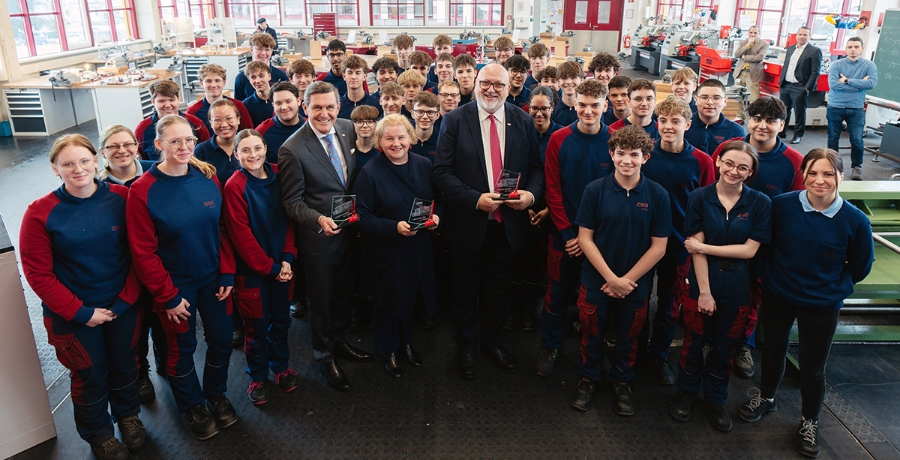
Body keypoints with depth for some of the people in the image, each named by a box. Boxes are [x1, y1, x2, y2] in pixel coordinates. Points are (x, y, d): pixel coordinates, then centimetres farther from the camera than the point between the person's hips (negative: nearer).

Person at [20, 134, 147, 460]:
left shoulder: (122, 198, -10)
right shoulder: (40, 213, -15)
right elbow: (38, 274, -11)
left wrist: (126, 299, -10)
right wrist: (80, 312, -14)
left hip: (123, 307, 2)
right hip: (73, 315, -2)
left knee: (125, 365, 20)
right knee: (91, 375, 15)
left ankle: (128, 414, 48)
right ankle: (98, 433, 41)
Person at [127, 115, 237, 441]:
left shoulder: (208, 177, -5)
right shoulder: (143, 190, -16)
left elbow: (222, 229, 1)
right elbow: (143, 252, -14)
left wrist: (227, 274, -4)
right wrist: (168, 296, -12)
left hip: (213, 279, 4)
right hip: (176, 285, -3)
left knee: (221, 340, 14)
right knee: (182, 347, 14)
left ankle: (216, 394, 41)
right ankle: (192, 405, 38)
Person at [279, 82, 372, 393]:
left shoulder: (348, 129, -2)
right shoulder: (292, 149, -20)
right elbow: (292, 202, -16)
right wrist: (319, 219, -33)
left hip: (350, 230, 6)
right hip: (318, 237, -6)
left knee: (345, 291, 22)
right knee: (321, 298, 12)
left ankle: (339, 341, 46)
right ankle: (324, 356, 34)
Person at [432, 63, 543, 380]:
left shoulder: (522, 121, 2)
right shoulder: (455, 120, -7)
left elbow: (536, 166, 6)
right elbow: (442, 172, -11)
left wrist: (531, 193, -14)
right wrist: (475, 199, -22)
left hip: (509, 223, 3)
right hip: (468, 223, -2)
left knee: (498, 290, 19)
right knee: (466, 291, 14)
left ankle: (492, 340, 42)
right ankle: (466, 346, 36)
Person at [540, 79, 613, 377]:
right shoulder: (559, 140, -5)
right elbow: (553, 190, -4)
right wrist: (567, 233, -10)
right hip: (564, 234, 0)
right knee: (557, 294, 10)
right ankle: (550, 347, 29)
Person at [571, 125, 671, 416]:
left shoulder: (657, 195, -10)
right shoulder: (595, 190, -11)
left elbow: (658, 246, -8)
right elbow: (585, 238, -9)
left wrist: (626, 280, -12)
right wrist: (611, 278, -14)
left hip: (636, 285, 1)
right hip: (596, 281, 0)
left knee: (628, 337, 19)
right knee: (592, 334, 15)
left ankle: (622, 381, 41)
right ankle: (589, 378, 39)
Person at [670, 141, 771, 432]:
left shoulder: (760, 203, -6)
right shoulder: (700, 198, -8)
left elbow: (749, 250, -10)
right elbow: (696, 248, -10)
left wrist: (704, 246, -14)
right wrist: (705, 291, -13)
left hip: (737, 288, 1)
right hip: (701, 282, -1)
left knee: (725, 346, 15)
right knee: (694, 341, 12)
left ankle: (715, 399, 34)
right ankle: (686, 392, 34)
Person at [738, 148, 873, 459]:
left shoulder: (855, 220, -17)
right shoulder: (782, 205, -16)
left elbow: (860, 266, 0)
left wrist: (834, 288, -1)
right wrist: (769, 276, 2)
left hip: (822, 305, -1)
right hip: (777, 296, 1)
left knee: (813, 367, 12)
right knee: (773, 350, 22)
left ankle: (809, 421, 38)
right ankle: (766, 398, 48)